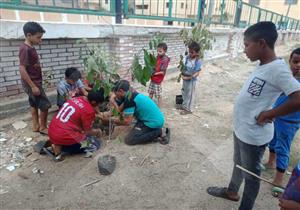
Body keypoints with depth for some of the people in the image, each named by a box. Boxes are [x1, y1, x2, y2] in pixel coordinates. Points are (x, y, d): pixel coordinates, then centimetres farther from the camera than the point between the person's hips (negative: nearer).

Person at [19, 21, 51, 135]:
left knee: (34, 104, 16)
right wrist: (33, 86, -23)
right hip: (32, 84, -9)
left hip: (34, 82, 9)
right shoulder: (25, 49, -21)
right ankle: (43, 127, 12)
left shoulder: (30, 48, 8)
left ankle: (35, 126, 28)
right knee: (45, 105, -2)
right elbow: (22, 69, -24)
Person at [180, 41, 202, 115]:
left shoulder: (198, 61, -21)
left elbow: (197, 73, -21)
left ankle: (188, 109, 26)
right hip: (185, 79, 6)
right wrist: (182, 74, -10)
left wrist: (188, 78, -27)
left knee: (190, 94, 9)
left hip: (191, 81, -6)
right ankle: (184, 105, 42)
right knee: (184, 93, 21)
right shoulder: (187, 57, -5)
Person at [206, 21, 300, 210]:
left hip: (254, 135, -8)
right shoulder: (263, 66, 4)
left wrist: (269, 114, -19)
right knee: (238, 164, 27)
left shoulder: (277, 69, -23)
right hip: (241, 128, 9)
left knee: (251, 173, 13)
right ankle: (232, 191, 50)